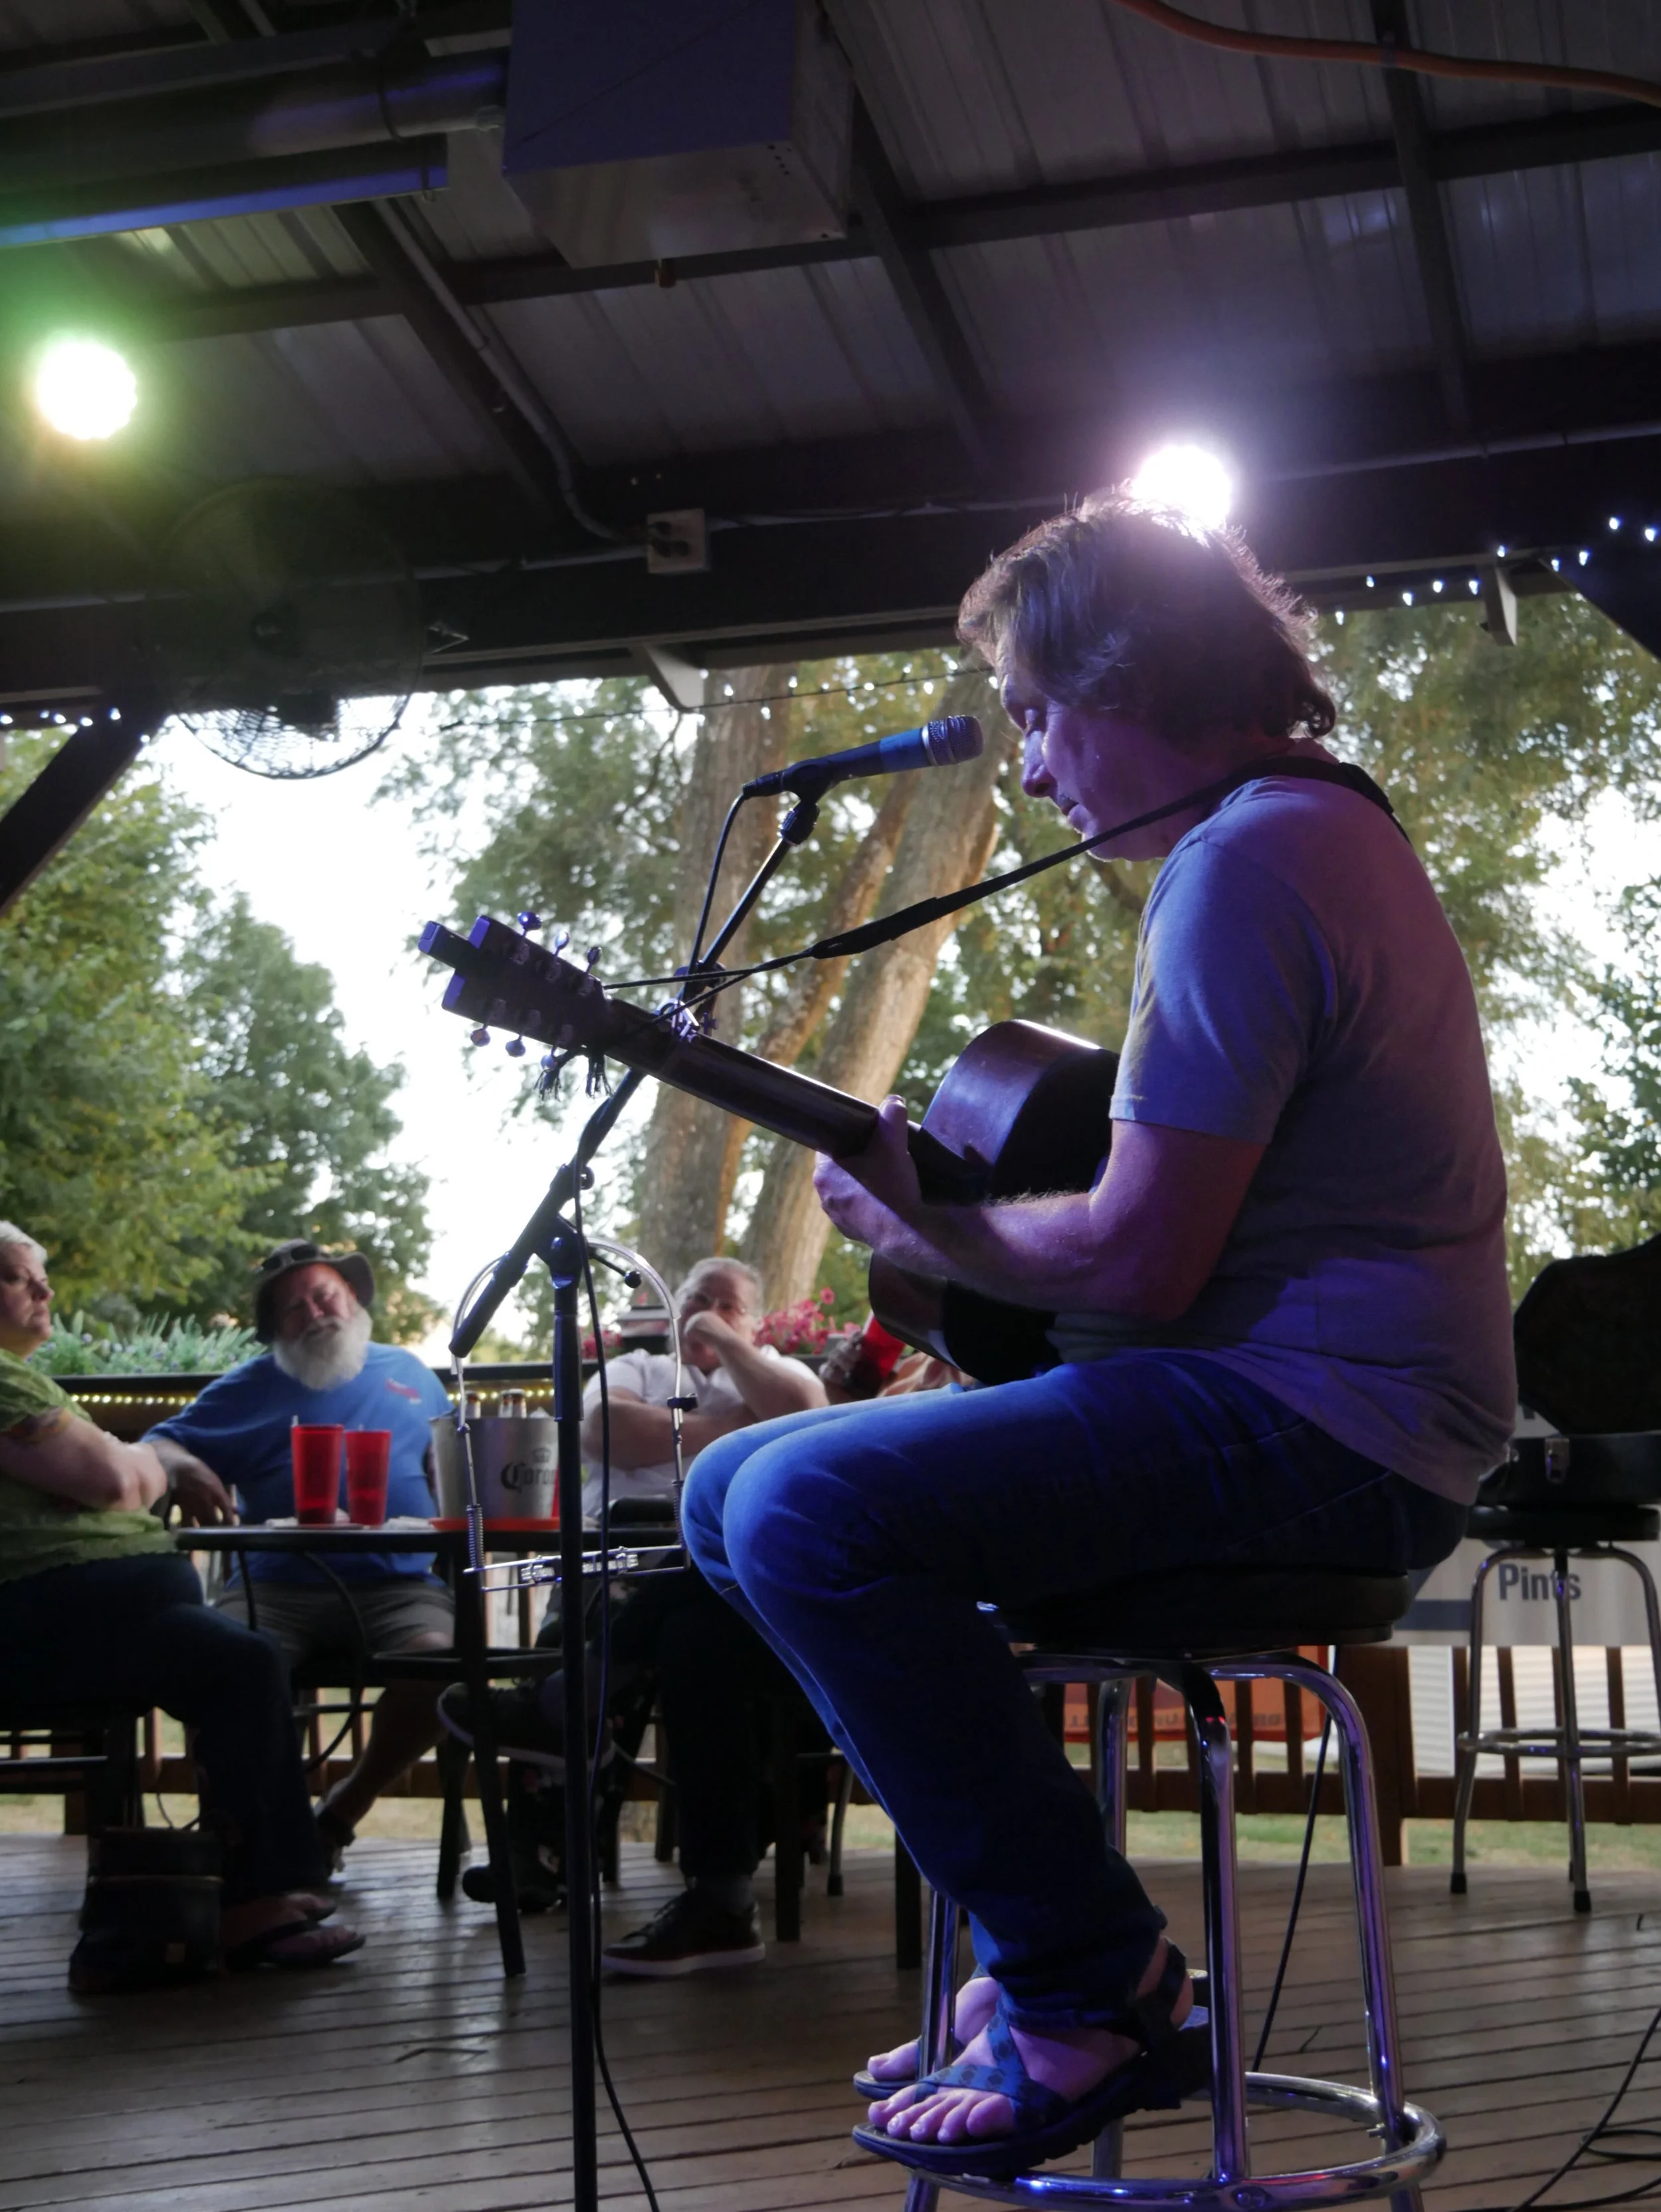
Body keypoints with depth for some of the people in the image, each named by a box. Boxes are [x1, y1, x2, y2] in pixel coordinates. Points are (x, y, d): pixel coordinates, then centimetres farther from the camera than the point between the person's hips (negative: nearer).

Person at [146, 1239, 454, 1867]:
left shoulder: (409, 1374, 23)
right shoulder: (252, 1387, 19)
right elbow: (159, 1444, 12)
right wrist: (182, 1465, -12)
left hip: (396, 1586, 1)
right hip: (279, 1588, 0)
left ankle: (345, 1808, -6)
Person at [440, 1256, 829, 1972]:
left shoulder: (777, 1375, 27)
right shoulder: (636, 1370, 29)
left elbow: (806, 1418, 1)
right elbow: (602, 1428, 4)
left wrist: (727, 1345, 9)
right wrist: (719, 1430, 5)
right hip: (624, 1574, 1)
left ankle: (556, 1710, -27)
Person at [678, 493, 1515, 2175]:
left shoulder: (1245, 864, -16)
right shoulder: (1322, 820, 18)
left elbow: (1136, 1263, -22)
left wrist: (914, 1231, -4)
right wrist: (949, 1192, 16)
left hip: (1320, 1420, -11)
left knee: (809, 1514, -27)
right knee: (729, 1491, 7)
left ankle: (1092, 1987, -11)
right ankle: (1036, 1923, 10)